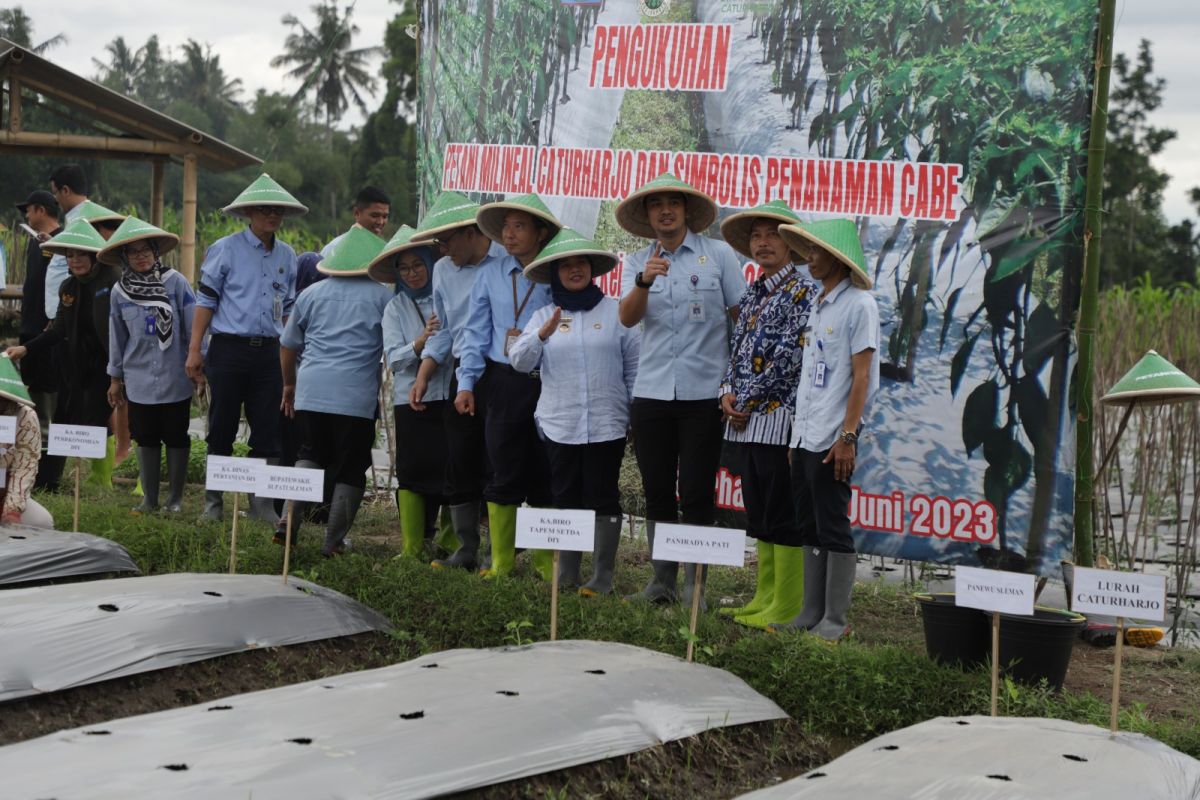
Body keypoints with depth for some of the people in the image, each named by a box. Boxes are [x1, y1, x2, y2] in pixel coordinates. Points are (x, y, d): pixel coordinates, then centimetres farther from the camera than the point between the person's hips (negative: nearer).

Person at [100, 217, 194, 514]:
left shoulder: (176, 282, -6)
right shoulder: (120, 292, 4)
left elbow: (194, 326, -4)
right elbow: (117, 338, 12)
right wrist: (115, 378, 14)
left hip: (175, 377, -3)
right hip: (139, 379, 3)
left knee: (176, 437, 5)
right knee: (146, 439, 8)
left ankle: (175, 498, 16)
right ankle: (149, 499, 18)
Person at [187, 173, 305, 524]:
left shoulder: (287, 256, 12)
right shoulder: (225, 249, -2)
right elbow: (205, 299, -2)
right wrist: (195, 350, -6)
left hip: (268, 351, 4)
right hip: (229, 349, -4)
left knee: (268, 431, 3)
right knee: (221, 429, 3)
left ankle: (261, 502, 11)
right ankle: (213, 501, 13)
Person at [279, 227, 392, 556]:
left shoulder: (312, 294, 13)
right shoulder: (382, 295, 3)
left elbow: (287, 345, 21)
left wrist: (289, 384, 35)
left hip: (310, 392, 3)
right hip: (357, 396, -3)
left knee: (310, 455, 17)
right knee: (350, 470, 6)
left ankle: (290, 520, -3)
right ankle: (333, 541, 6)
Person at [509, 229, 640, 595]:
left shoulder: (615, 311, 3)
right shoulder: (543, 316, 8)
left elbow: (635, 366, 4)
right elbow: (519, 361, -3)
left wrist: (638, 413, -2)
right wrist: (544, 334, -21)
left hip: (606, 423, -2)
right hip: (560, 424, 2)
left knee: (602, 498, 0)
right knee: (566, 498, 8)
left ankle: (602, 575, 6)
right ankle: (566, 573, 16)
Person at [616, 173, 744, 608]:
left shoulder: (719, 254, 2)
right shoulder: (637, 262, 9)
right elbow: (627, 317, -7)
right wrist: (645, 281, -27)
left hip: (703, 393, -3)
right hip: (651, 393, 3)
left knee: (696, 494, 0)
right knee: (657, 492, 8)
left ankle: (695, 583, 10)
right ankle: (662, 578, 19)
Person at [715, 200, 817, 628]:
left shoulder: (802, 290, -7)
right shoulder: (752, 295, 18)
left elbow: (791, 356, -15)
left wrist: (748, 400, -11)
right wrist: (728, 394, 0)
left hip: (778, 416, -8)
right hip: (745, 420, 8)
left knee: (783, 517, -5)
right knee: (759, 515, 13)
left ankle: (787, 608, -1)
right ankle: (765, 598, 20)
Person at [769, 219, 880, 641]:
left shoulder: (858, 304, -8)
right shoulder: (818, 305, 17)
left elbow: (861, 376, -13)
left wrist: (847, 436, -18)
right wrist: (797, 429, 16)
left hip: (831, 437, -8)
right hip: (804, 433, 8)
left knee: (833, 528, -3)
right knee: (809, 527, 11)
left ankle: (835, 619, 3)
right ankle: (811, 612, 18)